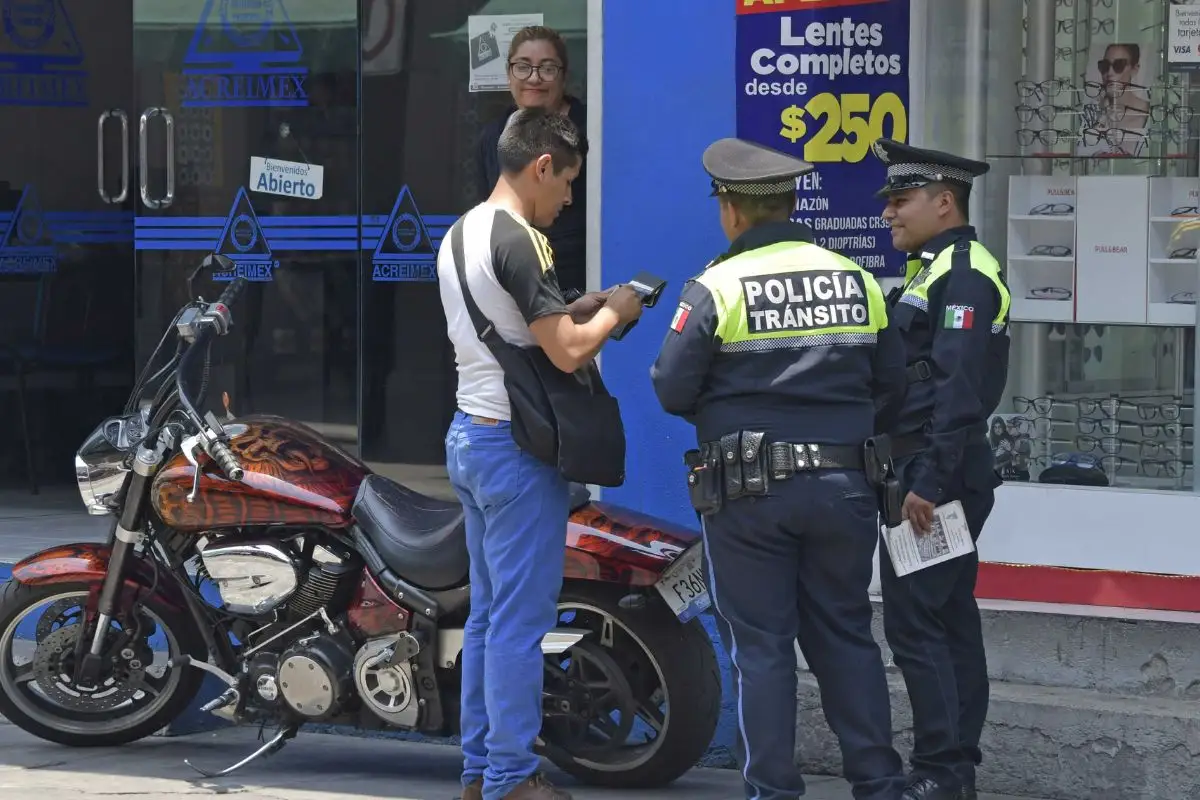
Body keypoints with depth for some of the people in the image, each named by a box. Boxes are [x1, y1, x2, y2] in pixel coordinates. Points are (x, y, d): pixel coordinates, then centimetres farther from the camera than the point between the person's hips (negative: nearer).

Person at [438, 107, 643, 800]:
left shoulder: (461, 234, 12)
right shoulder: (519, 242, -18)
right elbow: (567, 352, -23)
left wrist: (577, 309, 13)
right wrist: (611, 314, -5)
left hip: (469, 437, 10)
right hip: (517, 446, -10)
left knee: (488, 612, 14)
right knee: (521, 619, -4)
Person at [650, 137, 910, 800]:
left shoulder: (715, 289, -9)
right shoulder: (855, 280, 4)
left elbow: (672, 391, -10)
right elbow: (891, 385, 9)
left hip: (747, 494, -4)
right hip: (840, 488, 4)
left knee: (760, 645, 3)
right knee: (846, 636, 12)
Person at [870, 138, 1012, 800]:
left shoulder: (964, 276, -14)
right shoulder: (931, 272, 18)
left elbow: (959, 390, -22)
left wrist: (928, 485, -24)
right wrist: (919, 479, 17)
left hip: (935, 476, -11)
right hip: (934, 479, 11)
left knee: (913, 623, -11)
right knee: (950, 621, 12)